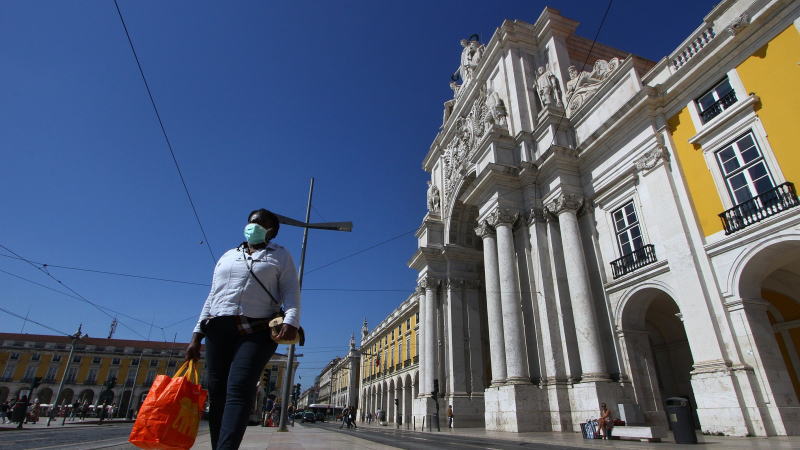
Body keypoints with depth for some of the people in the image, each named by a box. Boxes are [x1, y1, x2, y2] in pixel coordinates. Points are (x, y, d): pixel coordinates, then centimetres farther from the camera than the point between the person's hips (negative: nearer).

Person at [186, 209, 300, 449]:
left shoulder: (280, 255, 12)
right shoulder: (227, 256, 25)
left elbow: (291, 292, 0)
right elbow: (212, 298, 22)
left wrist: (291, 321, -20)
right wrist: (197, 337, 14)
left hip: (256, 332, -4)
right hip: (219, 330, 5)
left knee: (239, 389, -19)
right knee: (216, 393, 0)